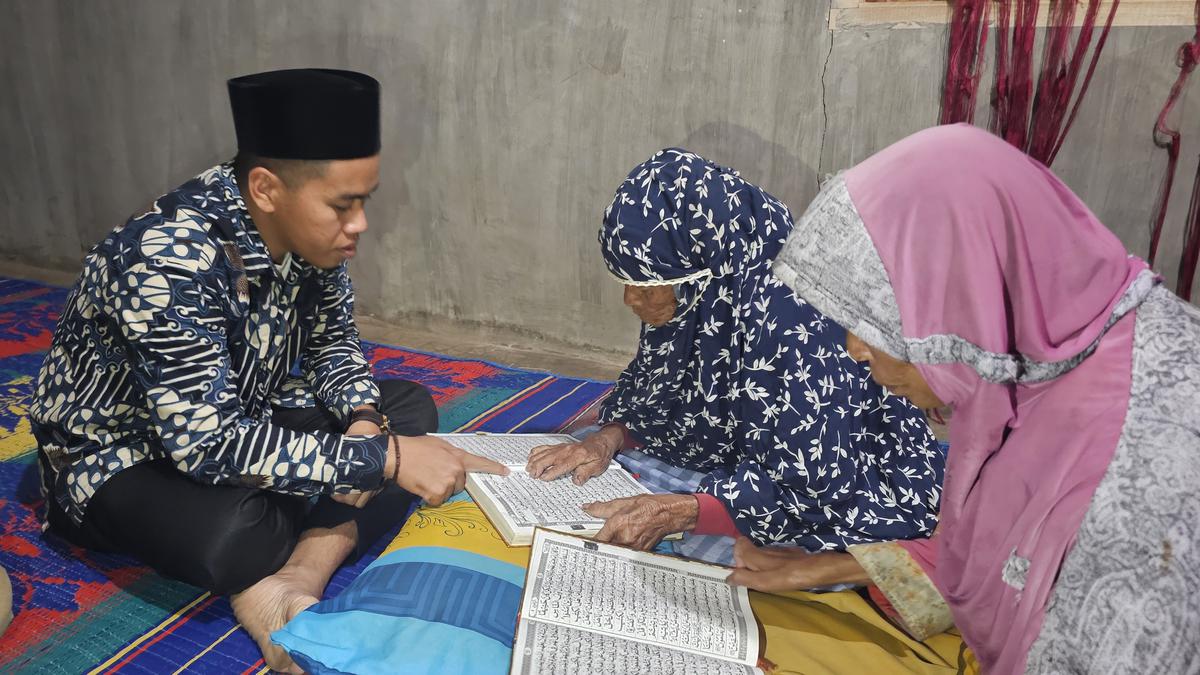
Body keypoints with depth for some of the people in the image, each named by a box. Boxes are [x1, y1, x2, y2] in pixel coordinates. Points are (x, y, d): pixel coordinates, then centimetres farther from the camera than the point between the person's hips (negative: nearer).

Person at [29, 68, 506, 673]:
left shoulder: (307, 230, -13)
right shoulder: (169, 261, -33)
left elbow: (333, 343, 2)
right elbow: (208, 445, -36)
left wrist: (365, 418, -19)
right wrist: (382, 459, -35)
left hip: (238, 418, 7)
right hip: (119, 455, -7)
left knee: (410, 407, -7)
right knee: (236, 531, -38)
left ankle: (295, 576, -20)